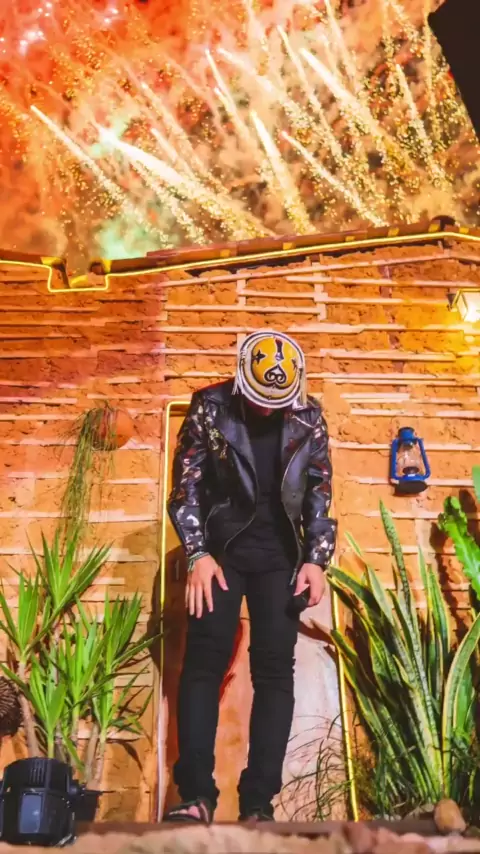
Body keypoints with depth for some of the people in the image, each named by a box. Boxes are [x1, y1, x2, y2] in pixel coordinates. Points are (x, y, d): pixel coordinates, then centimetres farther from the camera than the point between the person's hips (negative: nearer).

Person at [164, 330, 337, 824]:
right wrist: (198, 555, -11)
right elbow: (185, 486, -3)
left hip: (281, 553, 2)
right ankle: (196, 795, 0)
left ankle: (258, 803, 4)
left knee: (274, 669, -2)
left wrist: (317, 559, -3)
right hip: (221, 546, -1)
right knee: (205, 661, -7)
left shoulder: (308, 419, 3)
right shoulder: (210, 408, -3)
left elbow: (321, 493, 7)